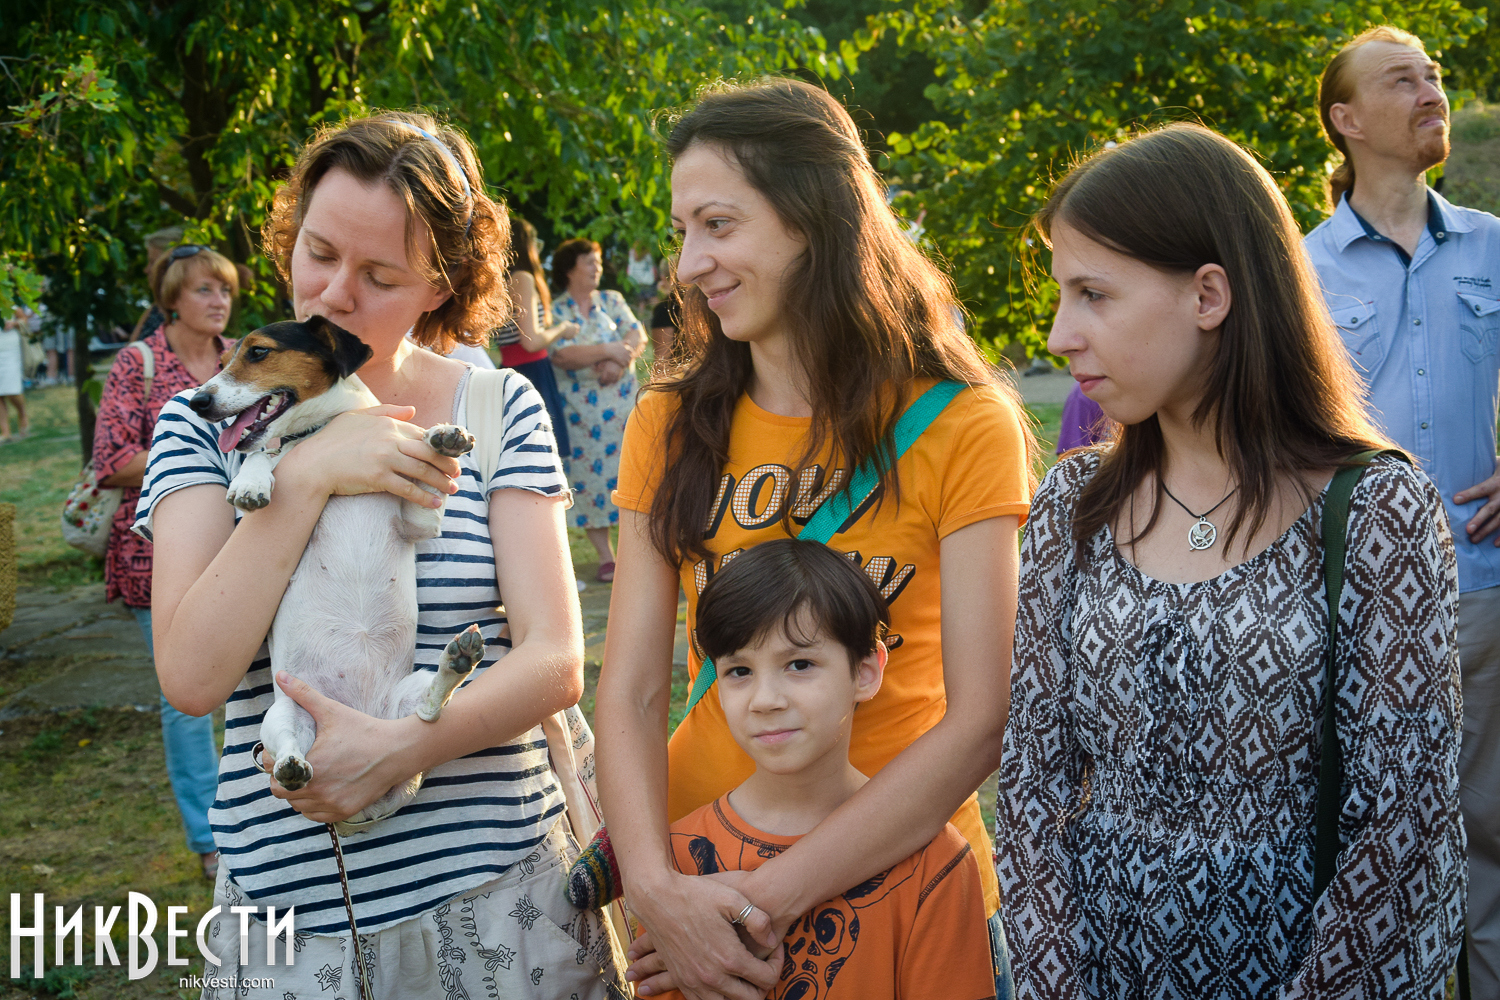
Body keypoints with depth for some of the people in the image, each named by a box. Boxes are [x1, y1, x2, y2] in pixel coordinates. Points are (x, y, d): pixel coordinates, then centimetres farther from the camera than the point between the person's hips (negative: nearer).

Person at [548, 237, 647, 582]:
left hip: (621, 397, 3)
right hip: (580, 405, -3)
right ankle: (606, 557, 3)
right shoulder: (556, 312, 0)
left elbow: (637, 335, 2)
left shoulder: (612, 301, 13)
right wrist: (608, 350, -15)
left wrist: (619, 360, -17)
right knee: (590, 473, -3)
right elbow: (561, 355, -13)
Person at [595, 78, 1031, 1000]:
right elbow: (632, 691, -6)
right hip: (699, 884, 3)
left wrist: (774, 896, -22)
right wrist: (656, 885, -22)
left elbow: (980, 723, -16)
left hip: (902, 873, -2)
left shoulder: (961, 428, -11)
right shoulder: (671, 426, -1)